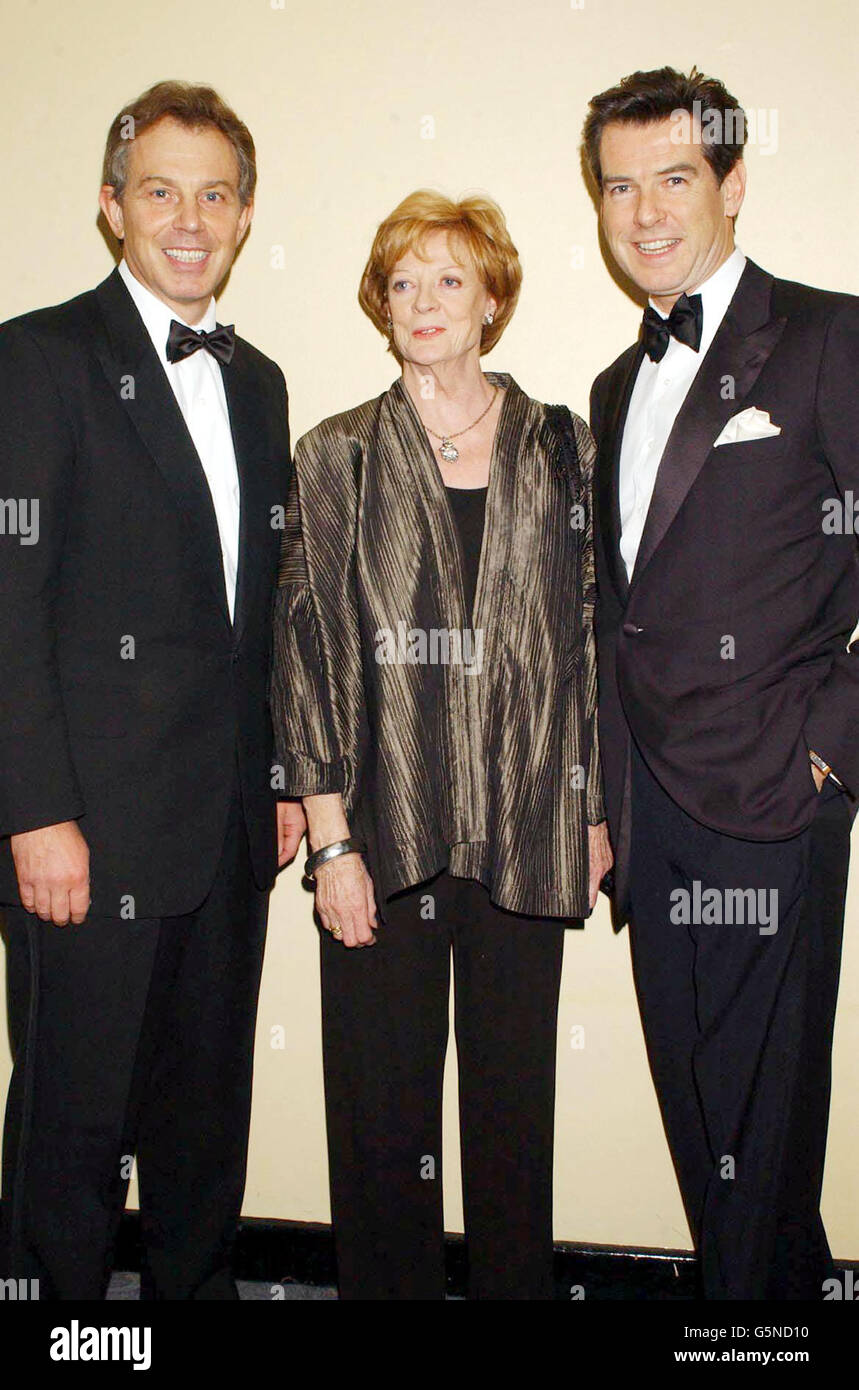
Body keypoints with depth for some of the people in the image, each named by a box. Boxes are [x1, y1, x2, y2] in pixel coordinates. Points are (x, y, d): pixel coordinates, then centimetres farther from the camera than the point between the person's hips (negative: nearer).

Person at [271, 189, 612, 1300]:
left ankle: (516, 1283, 33)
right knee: (382, 1107, 8)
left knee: (515, 1103, 12)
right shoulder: (336, 457, 4)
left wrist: (594, 810, 4)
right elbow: (306, 653, 0)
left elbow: (591, 635, 8)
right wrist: (331, 839, -6)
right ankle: (387, 1287, 29)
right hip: (382, 831, -1)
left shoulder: (560, 449, 8)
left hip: (525, 832, 1)